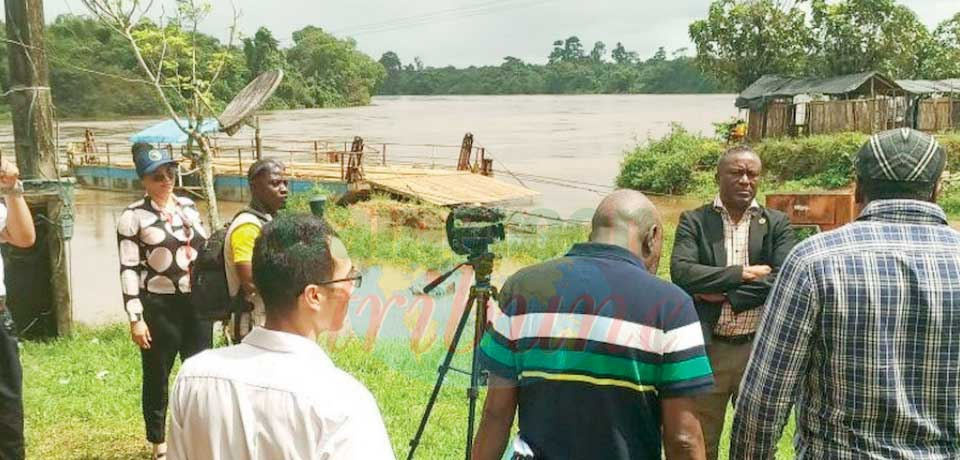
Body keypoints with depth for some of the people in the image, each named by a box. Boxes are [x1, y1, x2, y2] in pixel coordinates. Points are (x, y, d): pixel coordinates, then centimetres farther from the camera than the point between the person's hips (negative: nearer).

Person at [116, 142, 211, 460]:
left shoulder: (189, 207, 8)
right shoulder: (133, 216, -8)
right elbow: (128, 269, -11)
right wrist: (135, 318, -15)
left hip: (196, 303, 5)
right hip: (159, 306, -5)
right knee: (157, 377, 8)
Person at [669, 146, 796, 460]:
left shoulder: (776, 224, 3)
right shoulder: (694, 221, 0)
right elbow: (681, 273, -15)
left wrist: (725, 294, -15)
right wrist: (743, 273, -16)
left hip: (760, 350, 1)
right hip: (706, 349, -1)